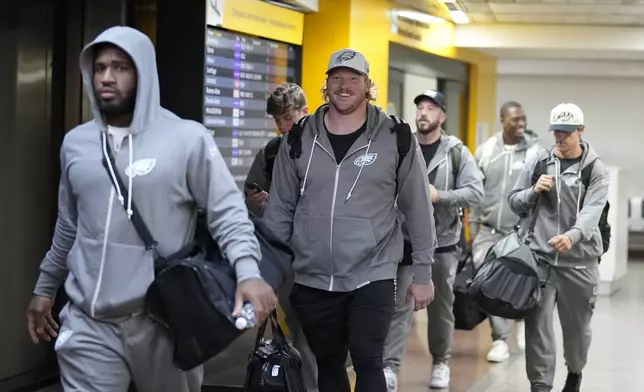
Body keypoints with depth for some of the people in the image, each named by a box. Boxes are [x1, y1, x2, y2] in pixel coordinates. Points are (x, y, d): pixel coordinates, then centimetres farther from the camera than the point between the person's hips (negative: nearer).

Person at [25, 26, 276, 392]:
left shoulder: (188, 138, -7)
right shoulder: (76, 143, 9)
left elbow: (228, 211, -10)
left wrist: (248, 272, -27)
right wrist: (46, 287, 26)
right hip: (89, 324, 3)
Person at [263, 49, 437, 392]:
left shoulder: (396, 138, -4)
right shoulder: (299, 139, 3)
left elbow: (419, 210, 1)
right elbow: (280, 209, 7)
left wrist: (423, 273, 1)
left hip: (372, 277, -3)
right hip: (311, 280, 3)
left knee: (367, 362, -8)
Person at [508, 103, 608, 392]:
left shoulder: (595, 169, -3)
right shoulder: (538, 163, 4)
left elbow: (592, 211, -17)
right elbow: (515, 202, 11)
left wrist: (572, 235, -37)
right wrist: (534, 191, -11)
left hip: (579, 261, -1)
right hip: (540, 258, 1)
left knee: (577, 326, 14)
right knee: (537, 324, -5)